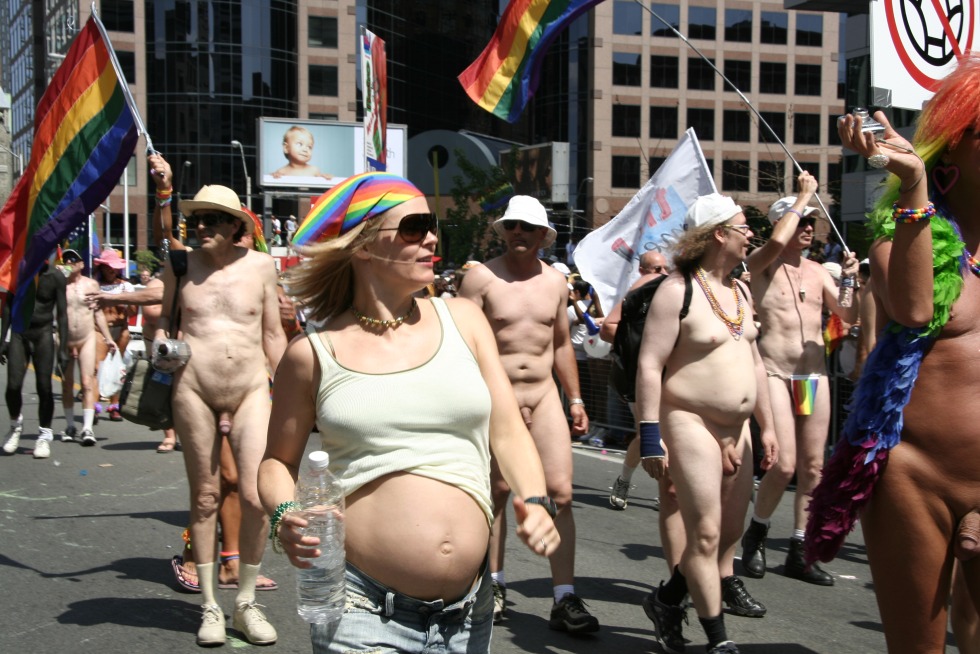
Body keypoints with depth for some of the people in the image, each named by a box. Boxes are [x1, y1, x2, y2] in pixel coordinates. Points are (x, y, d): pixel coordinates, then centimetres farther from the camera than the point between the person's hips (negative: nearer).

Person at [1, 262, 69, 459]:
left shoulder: (55, 276, -5)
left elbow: (62, 313, -3)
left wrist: (63, 348, -7)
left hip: (43, 333, -1)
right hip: (18, 333, 2)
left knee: (44, 387, -5)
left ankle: (45, 435, 9)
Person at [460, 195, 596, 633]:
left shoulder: (556, 282, 7)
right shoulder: (482, 277, -7)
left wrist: (575, 399, 15)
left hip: (543, 398, 3)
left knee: (561, 493, -5)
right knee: (497, 492, 9)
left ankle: (564, 600, 1)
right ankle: (494, 585, 28)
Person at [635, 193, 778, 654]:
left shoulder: (740, 291, 13)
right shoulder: (678, 290, -11)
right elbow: (649, 364, -14)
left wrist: (766, 425, 16)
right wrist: (650, 436, -18)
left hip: (736, 427, 8)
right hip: (690, 422, -8)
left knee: (730, 531, 12)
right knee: (706, 533, -5)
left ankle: (667, 599, 31)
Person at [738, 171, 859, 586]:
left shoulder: (818, 272, 13)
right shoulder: (761, 264, -2)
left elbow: (850, 316, 9)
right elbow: (777, 242, -25)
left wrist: (852, 280, -9)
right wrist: (803, 196, -13)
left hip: (815, 374, 6)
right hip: (775, 372, -6)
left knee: (813, 466, 5)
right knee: (784, 465, -13)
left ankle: (798, 552, 16)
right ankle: (755, 534, 12)